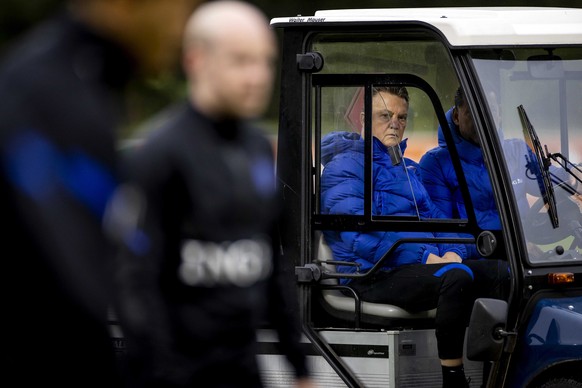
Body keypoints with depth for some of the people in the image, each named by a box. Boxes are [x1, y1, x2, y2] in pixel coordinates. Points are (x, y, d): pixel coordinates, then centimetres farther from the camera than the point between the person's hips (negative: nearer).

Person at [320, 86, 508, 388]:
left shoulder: (408, 168, 27)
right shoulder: (345, 165, -3)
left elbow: (432, 215, 22)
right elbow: (359, 232, -16)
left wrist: (453, 252, -2)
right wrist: (425, 257, -20)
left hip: (417, 267, 8)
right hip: (373, 274, -8)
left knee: (497, 271, -14)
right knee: (456, 277, -34)